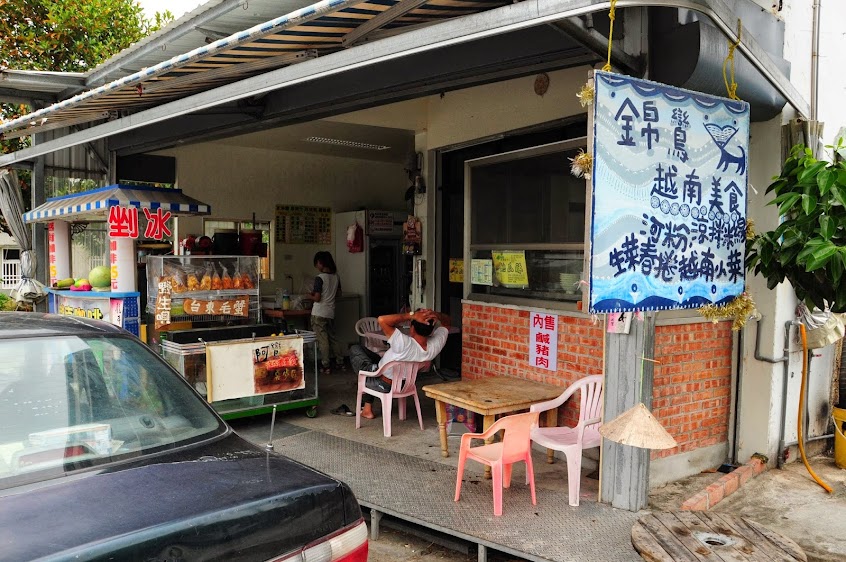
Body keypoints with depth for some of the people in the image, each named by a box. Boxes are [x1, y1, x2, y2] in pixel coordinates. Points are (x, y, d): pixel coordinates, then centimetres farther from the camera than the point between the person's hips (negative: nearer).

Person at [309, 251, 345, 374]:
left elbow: (317, 298, -18)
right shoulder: (336, 276, 5)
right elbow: (338, 294, 14)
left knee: (322, 340, -1)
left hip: (319, 313, -7)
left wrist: (310, 295, 2)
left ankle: (326, 366, 3)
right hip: (331, 312, 7)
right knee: (333, 337, 16)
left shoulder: (319, 278, -16)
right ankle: (340, 363, 20)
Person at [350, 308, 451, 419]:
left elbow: (382, 319, -45)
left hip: (381, 385, -6)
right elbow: (446, 322, -4)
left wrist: (412, 315, -42)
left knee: (355, 349, 16)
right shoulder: (436, 344, -22)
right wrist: (435, 314, -25)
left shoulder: (405, 344, -40)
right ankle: (367, 407, 33)